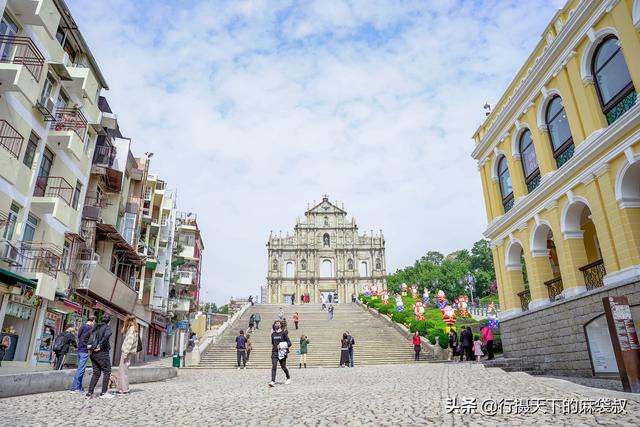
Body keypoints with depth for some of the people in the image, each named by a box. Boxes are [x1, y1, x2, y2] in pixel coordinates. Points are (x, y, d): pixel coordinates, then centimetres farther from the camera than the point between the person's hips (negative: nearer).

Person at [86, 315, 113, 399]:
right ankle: (104, 393, 2)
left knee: (96, 373, 14)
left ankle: (89, 393, 8)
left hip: (92, 353, 7)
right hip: (102, 352, -7)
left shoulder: (96, 327, 15)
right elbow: (107, 335, -25)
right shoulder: (107, 327, -5)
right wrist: (100, 346, -18)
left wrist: (88, 345, 7)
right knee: (107, 372, 4)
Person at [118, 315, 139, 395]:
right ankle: (121, 389, 17)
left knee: (124, 370, -8)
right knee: (122, 370, 13)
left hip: (128, 352, -10)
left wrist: (126, 352, -21)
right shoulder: (134, 328, 17)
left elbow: (130, 342, -19)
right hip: (125, 351, 10)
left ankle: (124, 390, -6)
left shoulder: (132, 328, -12)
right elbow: (123, 331, 28)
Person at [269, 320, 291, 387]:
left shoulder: (283, 333, -4)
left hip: (281, 352, -3)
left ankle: (288, 378, 29)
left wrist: (284, 345, -18)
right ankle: (273, 381, -13)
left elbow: (289, 342, -4)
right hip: (274, 352, 3)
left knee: (283, 367, 6)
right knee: (273, 367, -10)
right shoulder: (273, 334, 10)